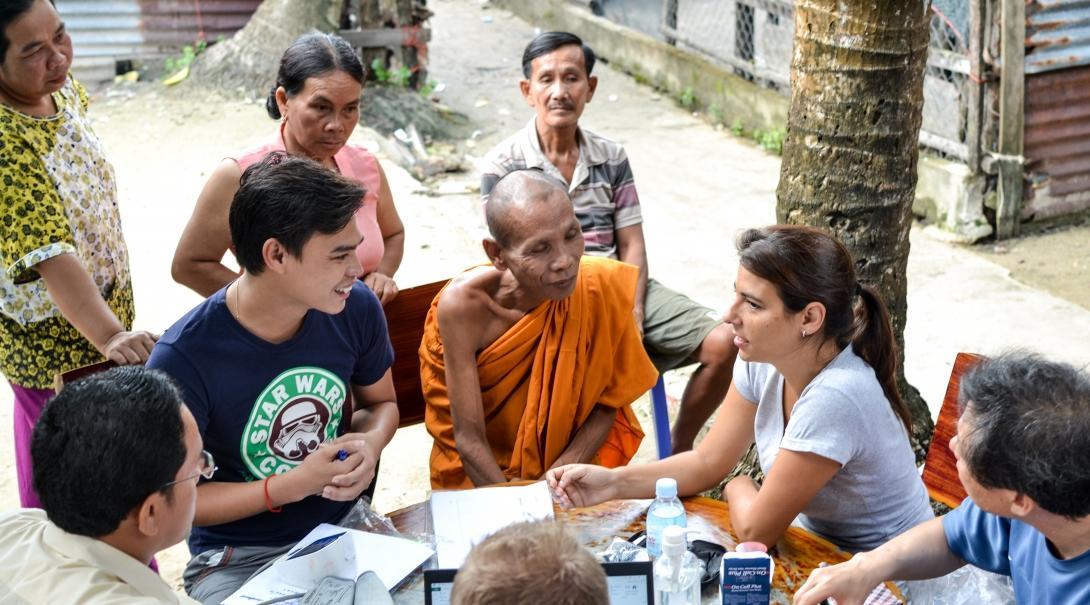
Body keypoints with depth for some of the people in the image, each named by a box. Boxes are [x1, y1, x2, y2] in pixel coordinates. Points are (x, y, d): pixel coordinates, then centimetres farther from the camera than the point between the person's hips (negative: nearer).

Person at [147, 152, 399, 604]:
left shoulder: (356, 308, -8)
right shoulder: (183, 357, -22)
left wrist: (369, 445, -11)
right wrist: (292, 486, -21)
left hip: (342, 523, 4)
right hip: (236, 557, -4)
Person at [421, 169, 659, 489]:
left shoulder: (603, 287, -19)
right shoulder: (466, 304, -24)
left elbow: (608, 404, -6)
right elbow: (468, 437, -18)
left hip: (572, 463, 1)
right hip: (484, 471, -1)